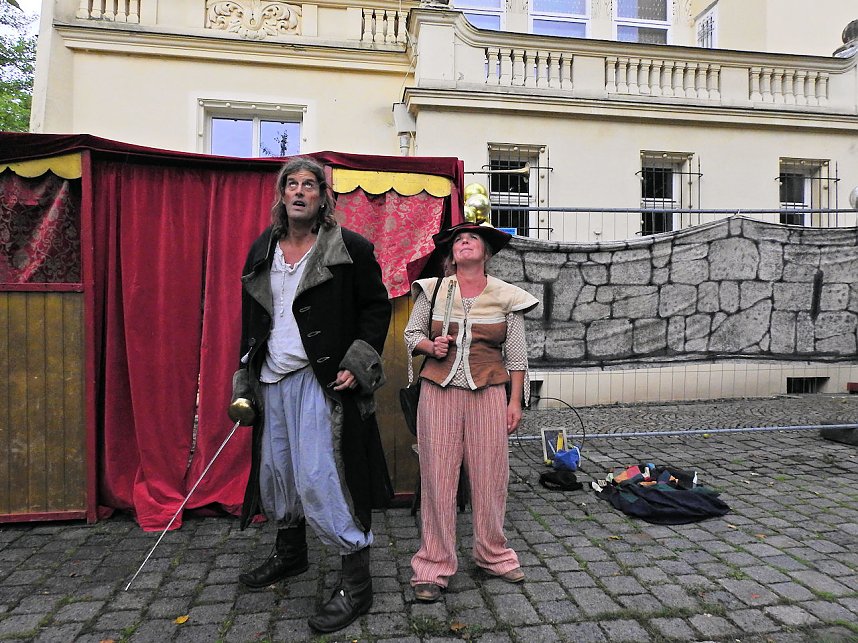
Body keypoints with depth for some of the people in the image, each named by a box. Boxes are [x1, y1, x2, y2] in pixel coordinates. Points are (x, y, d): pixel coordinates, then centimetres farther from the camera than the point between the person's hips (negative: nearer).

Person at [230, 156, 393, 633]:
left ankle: (357, 585, 6)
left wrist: (357, 364, -13)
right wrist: (245, 382, 14)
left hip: (319, 380, -7)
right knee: (274, 473, 17)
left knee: (319, 478, -10)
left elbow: (377, 306, -4)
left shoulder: (349, 248, -5)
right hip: (271, 381, 7)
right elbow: (251, 318, 17)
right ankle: (291, 555, 42)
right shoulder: (262, 250, 12)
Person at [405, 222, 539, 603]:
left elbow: (516, 356, 7)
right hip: (439, 390, 0)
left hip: (488, 392, 1)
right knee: (437, 474, 1)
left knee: (490, 474, 5)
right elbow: (411, 334, 13)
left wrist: (515, 402, 3)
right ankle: (434, 565, 14)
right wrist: (431, 346, -8)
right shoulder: (432, 290, 4)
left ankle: (492, 554, 28)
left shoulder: (507, 297, 4)